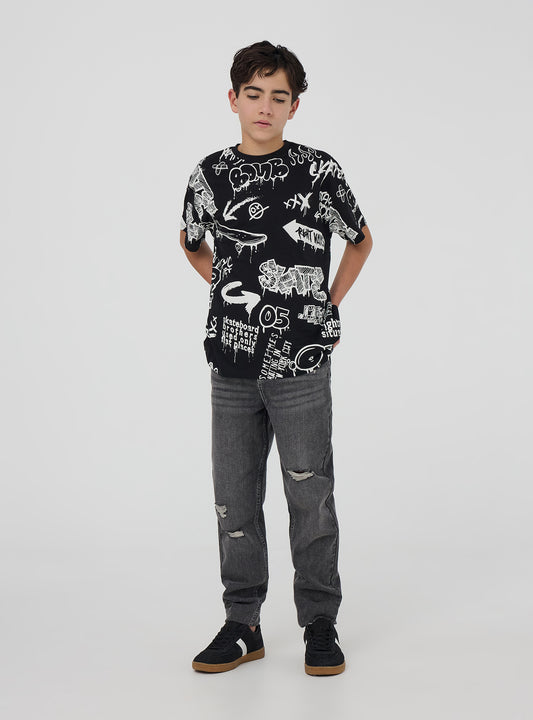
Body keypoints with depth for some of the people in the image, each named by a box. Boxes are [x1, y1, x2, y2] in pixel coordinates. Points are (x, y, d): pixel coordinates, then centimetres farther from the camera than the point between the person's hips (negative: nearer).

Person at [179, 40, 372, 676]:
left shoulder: (319, 171, -2)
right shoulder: (210, 175, 5)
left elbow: (360, 241, 13)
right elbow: (191, 242, 24)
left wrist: (328, 307, 7)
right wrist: (230, 291, 13)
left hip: (301, 362, -3)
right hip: (232, 365, 3)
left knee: (310, 496, 2)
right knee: (234, 497, 8)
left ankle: (320, 626, 16)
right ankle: (242, 625, 21)